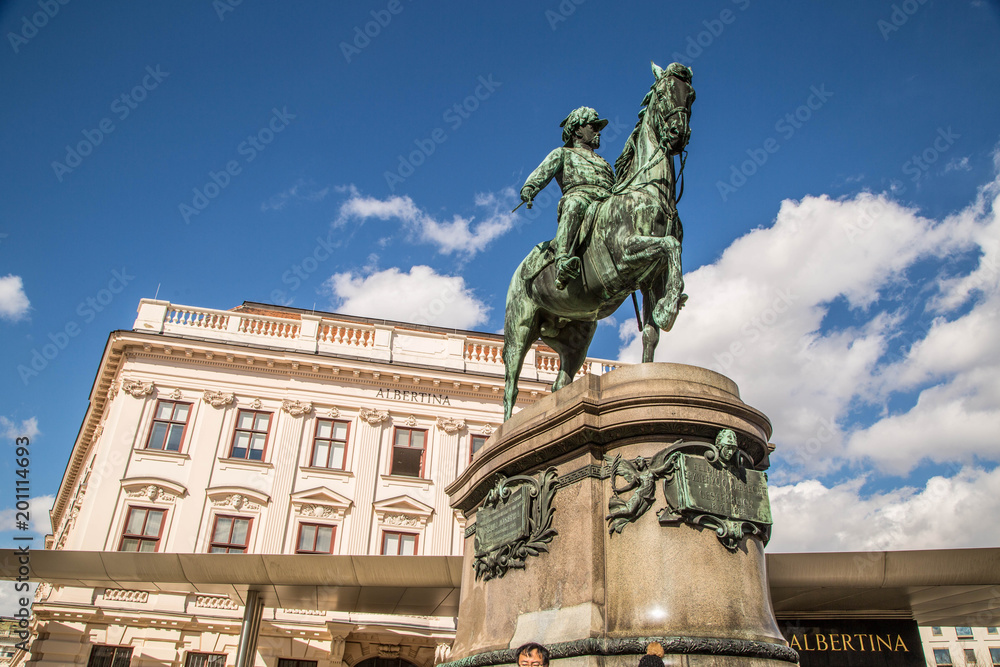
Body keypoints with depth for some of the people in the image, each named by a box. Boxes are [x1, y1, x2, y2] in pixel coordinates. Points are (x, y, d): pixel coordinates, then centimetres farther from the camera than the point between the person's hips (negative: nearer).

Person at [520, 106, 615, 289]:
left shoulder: (603, 162, 45)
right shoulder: (563, 154, 28)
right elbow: (543, 172, 8)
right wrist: (529, 187, -13)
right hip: (578, 194, -6)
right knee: (575, 204, -42)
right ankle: (562, 263, -59)